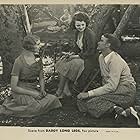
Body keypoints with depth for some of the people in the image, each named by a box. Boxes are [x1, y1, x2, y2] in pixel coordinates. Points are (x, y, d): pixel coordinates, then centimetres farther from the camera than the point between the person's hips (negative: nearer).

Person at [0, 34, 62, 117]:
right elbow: (14, 87, -14)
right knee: (37, 106, -29)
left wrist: (42, 90, -5)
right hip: (21, 92, -6)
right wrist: (32, 93, -20)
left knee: (53, 99, -15)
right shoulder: (19, 62, -15)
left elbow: (41, 78, 15)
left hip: (35, 89, 6)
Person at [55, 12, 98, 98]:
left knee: (66, 67, -20)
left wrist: (76, 56, -18)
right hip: (80, 55, 9)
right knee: (61, 63, -9)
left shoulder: (90, 34, -20)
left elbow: (90, 52, -20)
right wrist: (70, 54, -1)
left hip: (89, 59, -9)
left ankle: (59, 92, -7)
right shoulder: (78, 32, 6)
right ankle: (66, 89, -12)